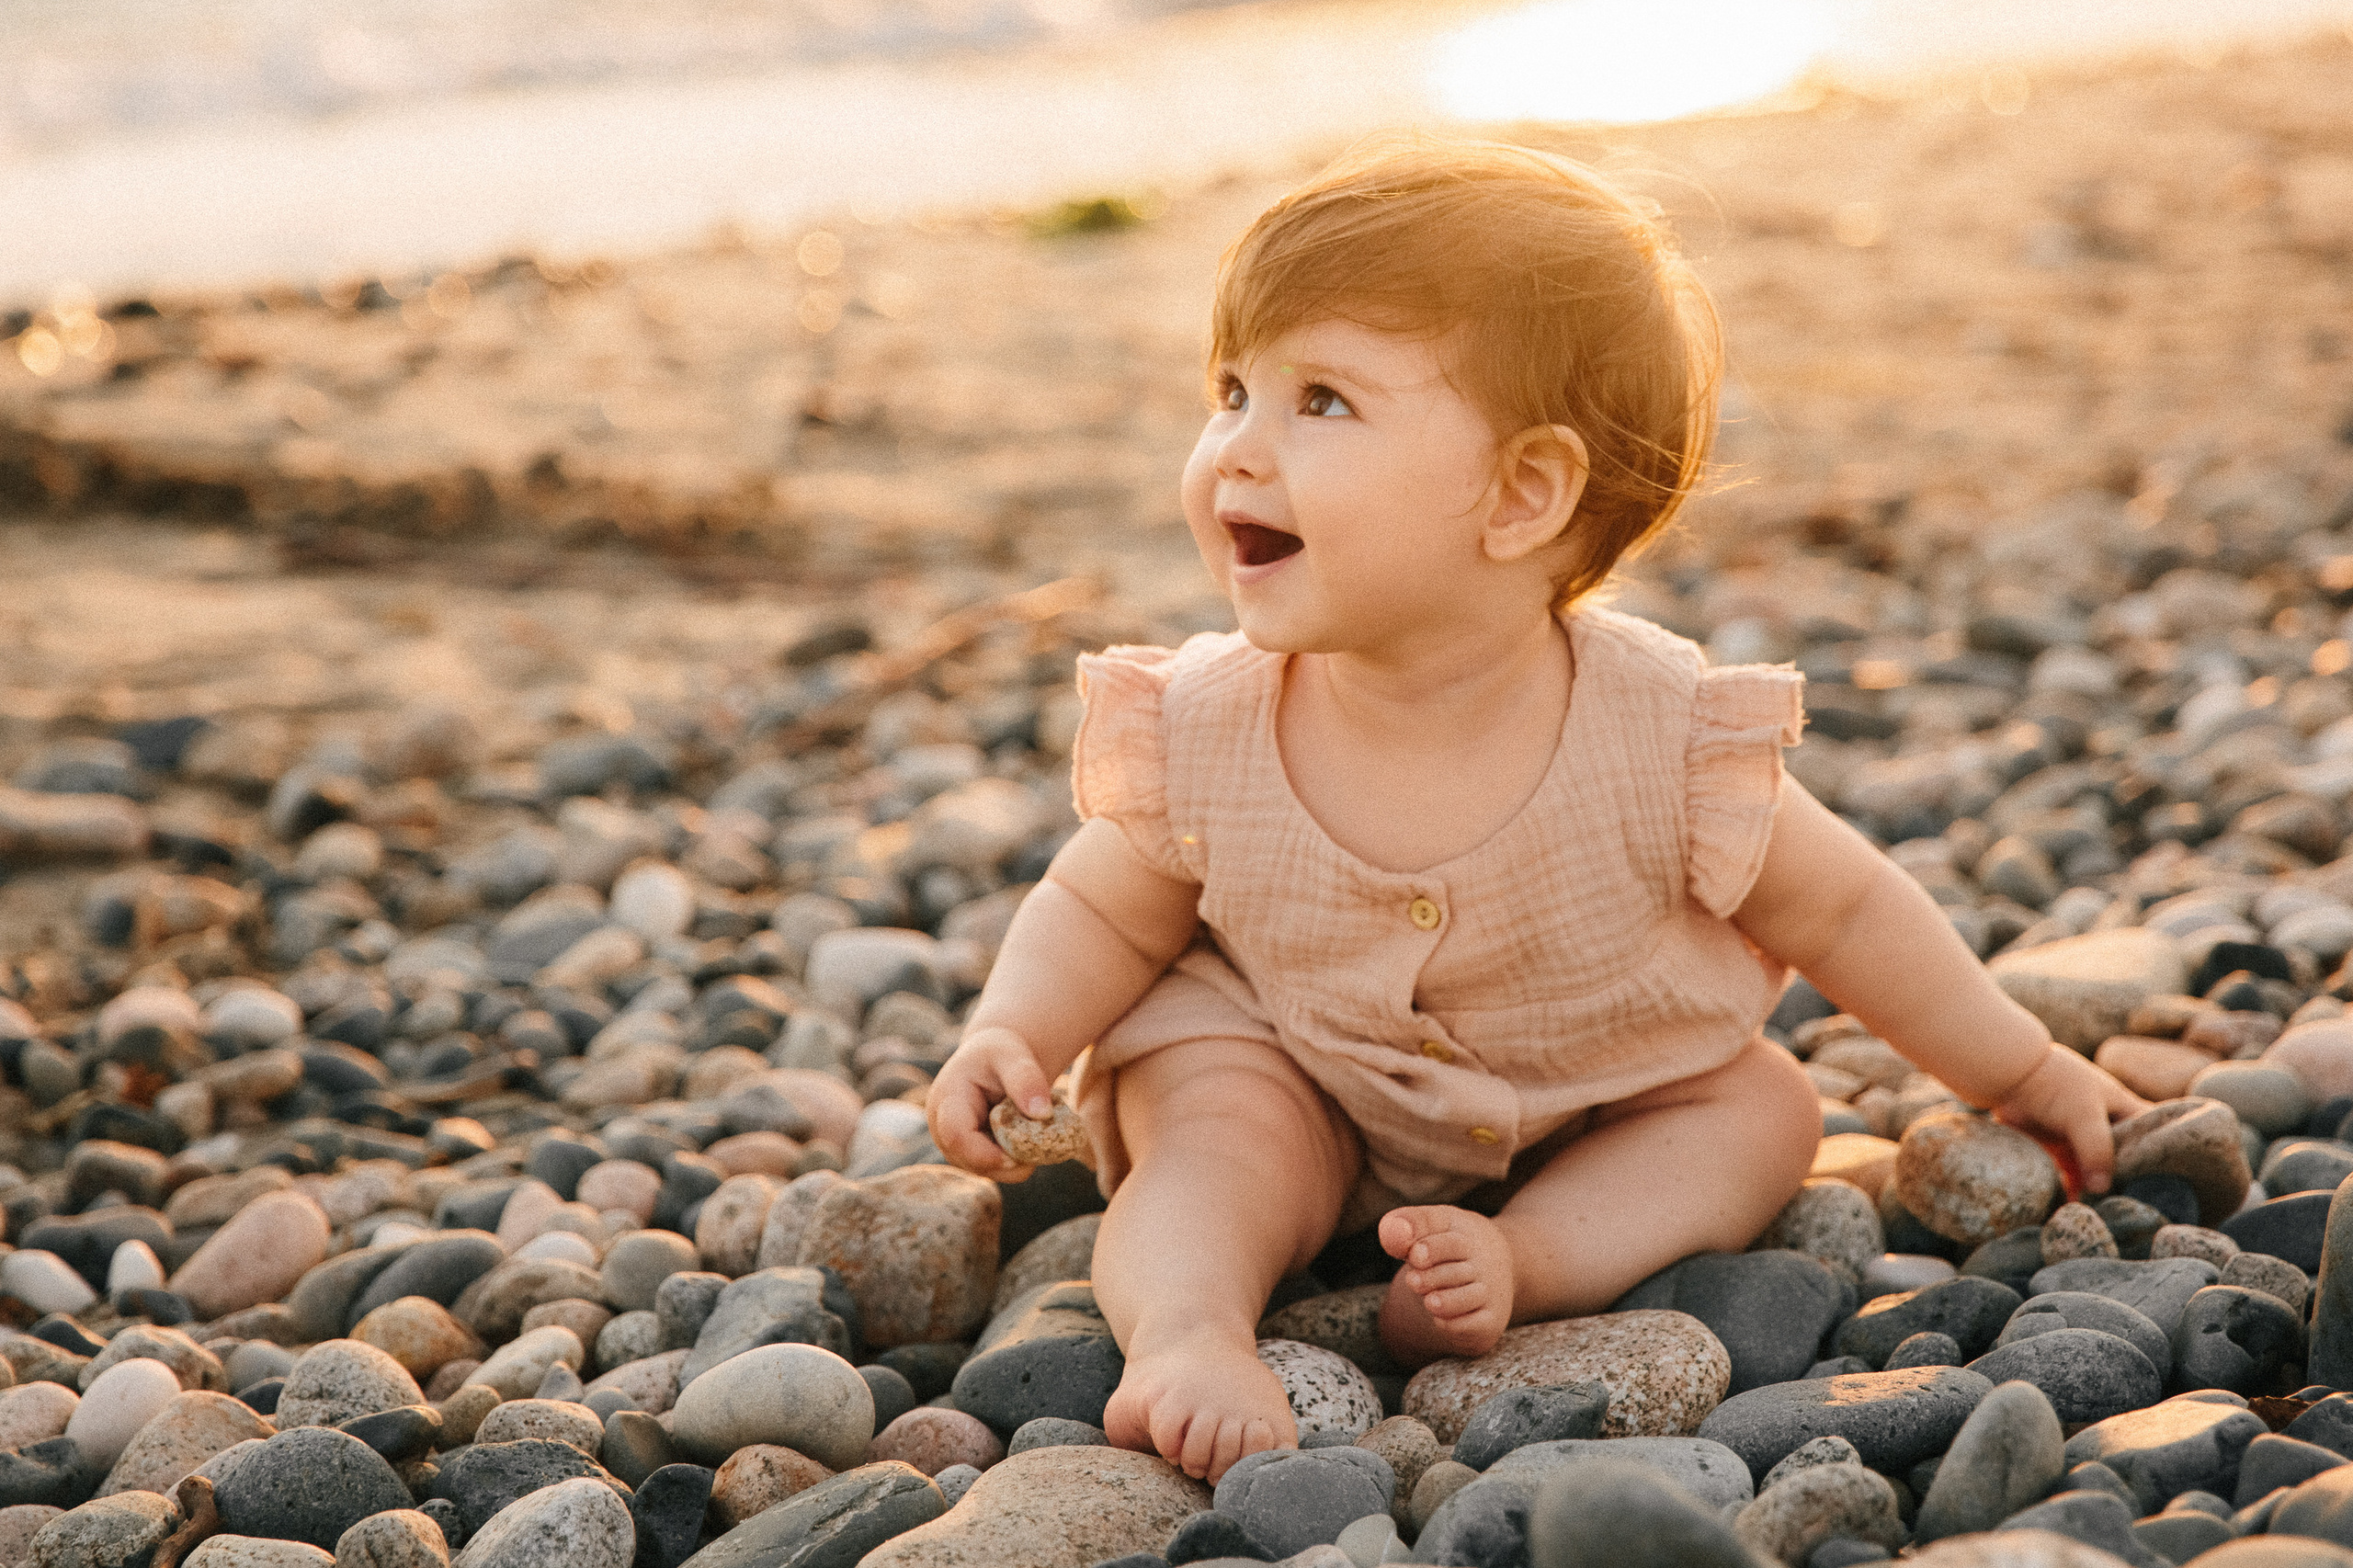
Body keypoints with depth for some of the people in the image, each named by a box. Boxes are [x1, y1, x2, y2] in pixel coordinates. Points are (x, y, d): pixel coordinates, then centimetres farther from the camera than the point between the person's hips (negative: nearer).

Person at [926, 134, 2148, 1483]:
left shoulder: (1663, 739, -27)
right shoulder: (1198, 737, -24)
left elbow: (1841, 908, -11)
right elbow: (1101, 915, -6)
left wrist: (2028, 1077, -3)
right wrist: (1012, 1035, -27)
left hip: (1600, 1104, 2)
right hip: (1295, 1081, -2)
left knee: (1762, 1110, -15)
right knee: (1219, 1140, -28)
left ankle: (1523, 1257, -27)